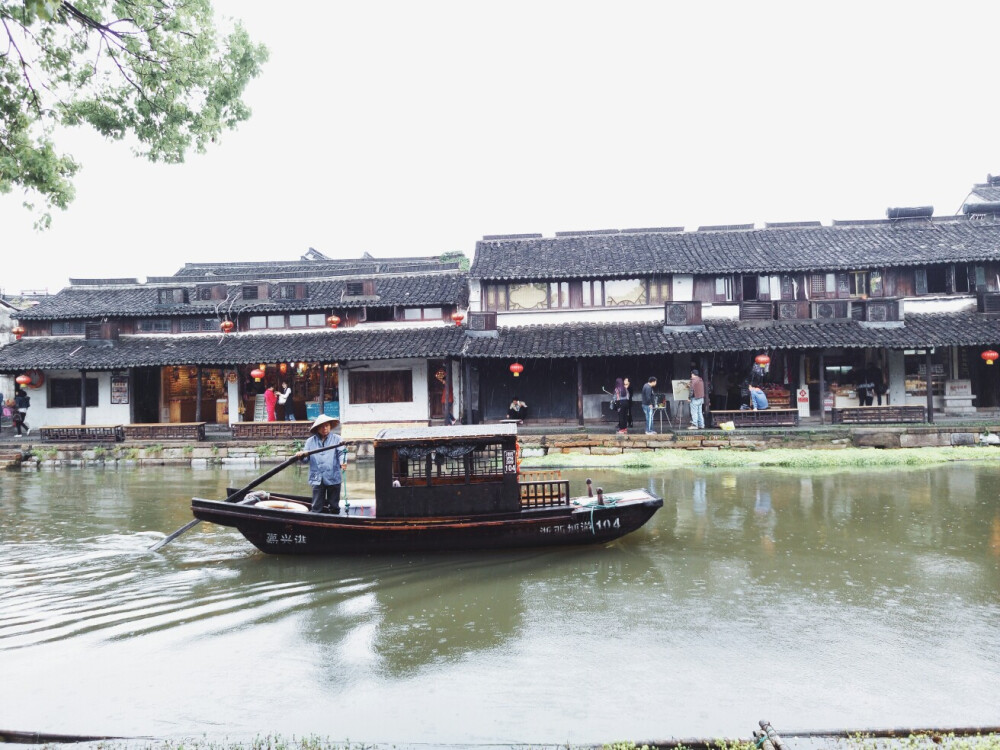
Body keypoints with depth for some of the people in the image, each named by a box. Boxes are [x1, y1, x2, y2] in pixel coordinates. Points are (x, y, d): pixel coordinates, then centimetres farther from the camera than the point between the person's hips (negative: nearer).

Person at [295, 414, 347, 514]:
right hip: (317, 479, 1)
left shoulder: (337, 439, 4)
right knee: (317, 507, 1)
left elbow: (341, 453, -8)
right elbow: (306, 459, 8)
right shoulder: (311, 441, 11)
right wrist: (301, 456, -15)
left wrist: (342, 462, -29)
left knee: (334, 507, 7)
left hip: (333, 478, -1)